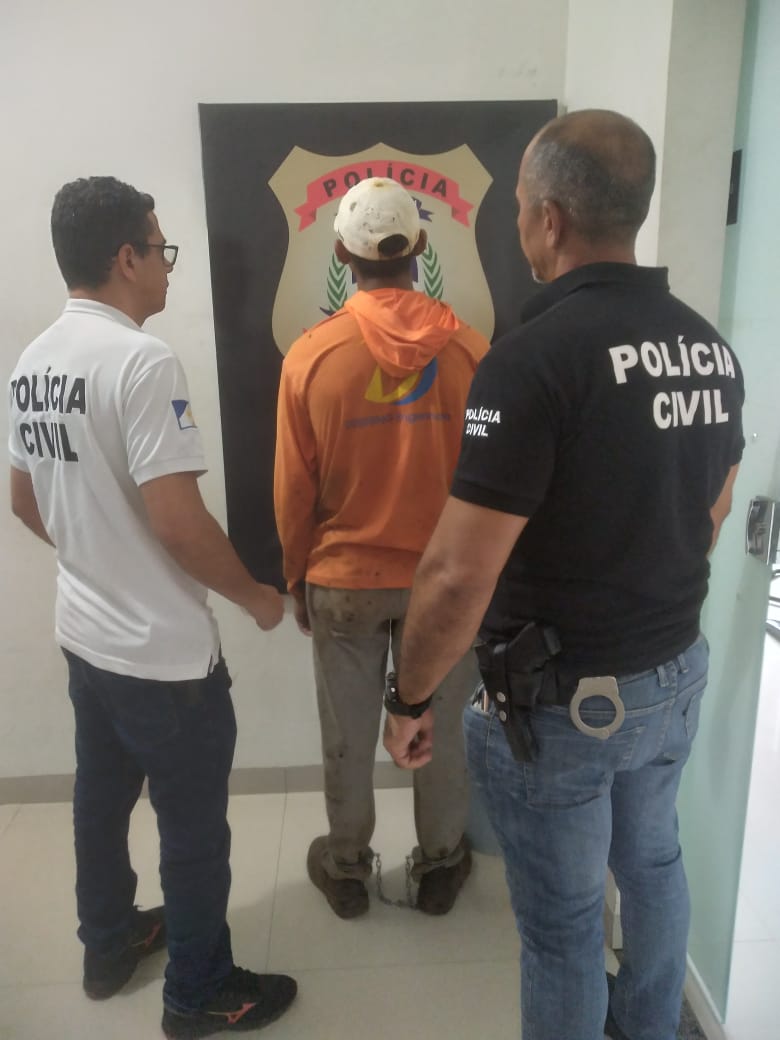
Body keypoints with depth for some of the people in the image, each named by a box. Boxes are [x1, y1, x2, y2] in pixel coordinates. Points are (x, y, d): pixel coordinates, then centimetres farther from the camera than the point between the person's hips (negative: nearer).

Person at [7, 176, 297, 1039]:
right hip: (162, 650, -8)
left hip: (84, 633, 9)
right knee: (193, 827, 10)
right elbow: (177, 520, -25)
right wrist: (255, 596, -10)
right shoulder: (141, 361, -22)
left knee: (102, 797, 25)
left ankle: (108, 944, 46)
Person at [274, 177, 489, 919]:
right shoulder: (470, 349, -10)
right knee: (439, 731, 18)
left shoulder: (311, 354, -12)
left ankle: (346, 871, 38)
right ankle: (440, 867, 38)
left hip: (343, 580, 0)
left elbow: (293, 492, -6)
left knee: (348, 738, 17)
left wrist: (297, 579, 9)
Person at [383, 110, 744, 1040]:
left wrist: (408, 700, -10)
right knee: (651, 861, 29)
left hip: (563, 698, -8)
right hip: (677, 673, 8)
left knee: (562, 918, 15)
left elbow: (458, 576, -25)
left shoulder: (535, 355, -25)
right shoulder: (710, 347, 0)